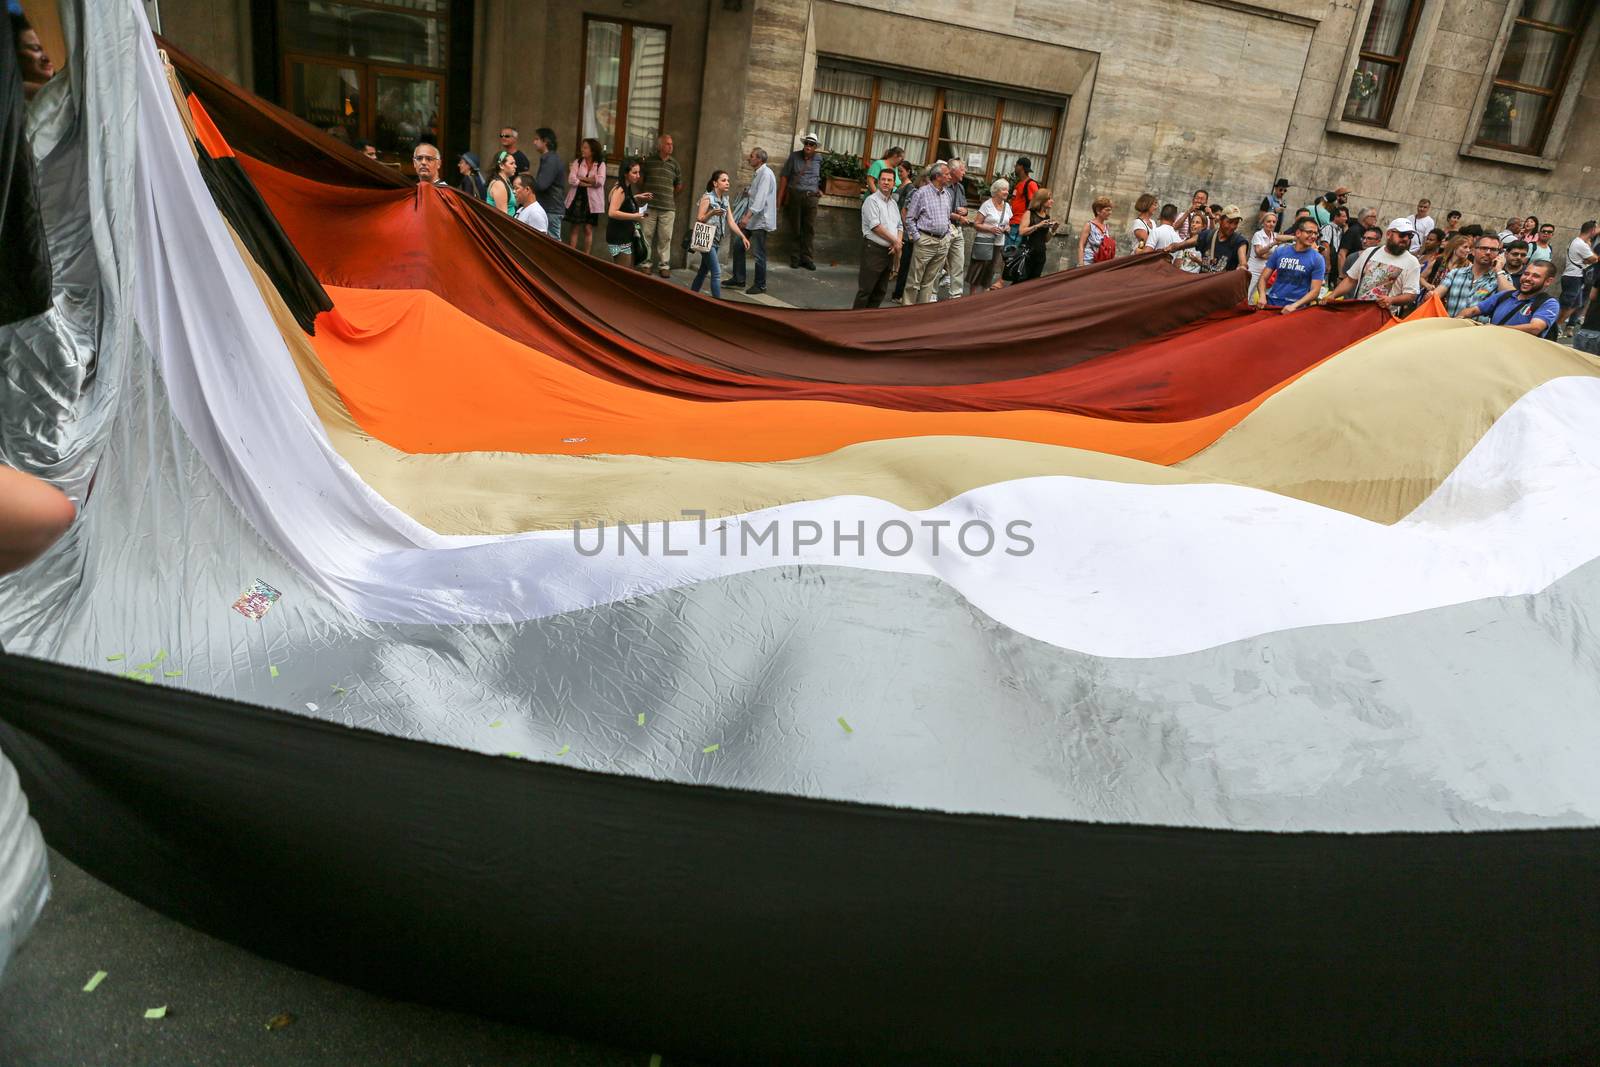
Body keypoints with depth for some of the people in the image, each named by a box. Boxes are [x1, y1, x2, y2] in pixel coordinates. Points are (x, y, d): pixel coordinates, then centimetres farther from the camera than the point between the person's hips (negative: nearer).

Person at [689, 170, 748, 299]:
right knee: (716, 272, -12)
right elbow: (698, 220, -13)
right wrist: (712, 213, -29)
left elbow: (731, 222, 6)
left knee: (703, 271, 14)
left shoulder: (725, 200, 9)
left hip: (717, 240, 7)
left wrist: (743, 237, -3)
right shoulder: (707, 198, -11)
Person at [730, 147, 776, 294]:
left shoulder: (766, 174, -17)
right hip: (751, 217, 10)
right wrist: (748, 192, 7)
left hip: (760, 220, -10)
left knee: (758, 254, -3)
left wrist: (748, 216, -35)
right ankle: (738, 278, 24)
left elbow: (761, 198, -27)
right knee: (738, 247, 13)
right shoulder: (756, 173, 13)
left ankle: (760, 285, 9)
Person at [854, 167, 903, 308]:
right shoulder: (872, 200, -7)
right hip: (874, 249, -8)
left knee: (880, 291, 10)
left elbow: (899, 226, 18)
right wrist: (895, 241, -10)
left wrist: (897, 243, -3)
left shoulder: (894, 203, 17)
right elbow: (875, 226, -15)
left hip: (890, 251, 8)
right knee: (865, 289, -6)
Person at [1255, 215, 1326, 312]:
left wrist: (1294, 305, -17)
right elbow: (1264, 278, 10)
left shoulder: (1317, 259, 3)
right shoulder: (1279, 251, 9)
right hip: (1272, 302, 2)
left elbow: (1315, 290, -2)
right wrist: (1262, 296, -10)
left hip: (1297, 307, -2)